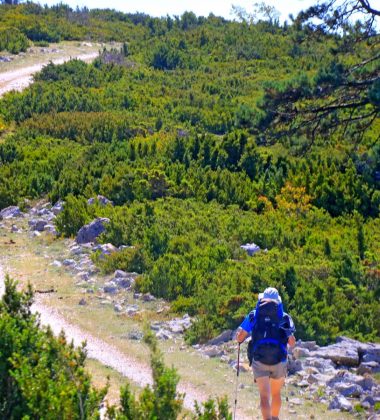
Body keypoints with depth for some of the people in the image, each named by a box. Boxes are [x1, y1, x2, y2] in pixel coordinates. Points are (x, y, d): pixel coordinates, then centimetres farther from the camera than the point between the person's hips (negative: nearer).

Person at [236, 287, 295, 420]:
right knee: (276, 393, 23)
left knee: (264, 396, -5)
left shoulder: (253, 315, 6)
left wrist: (239, 331, 28)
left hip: (259, 360, -1)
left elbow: (239, 338, 5)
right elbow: (292, 343, 8)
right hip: (279, 360, 1)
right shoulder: (284, 317, 7)